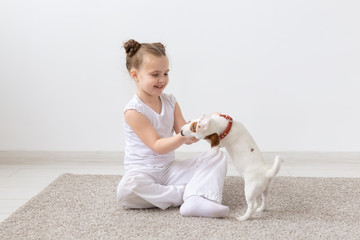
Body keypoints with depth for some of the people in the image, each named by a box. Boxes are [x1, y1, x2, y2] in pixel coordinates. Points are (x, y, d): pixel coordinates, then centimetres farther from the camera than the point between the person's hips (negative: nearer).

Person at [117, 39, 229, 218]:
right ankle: (189, 193, -29)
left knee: (216, 156, -9)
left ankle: (195, 201, -35)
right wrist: (183, 136, -35)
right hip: (143, 172, -6)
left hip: (170, 169, 6)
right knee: (126, 190, -39)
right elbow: (157, 146, -18)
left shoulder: (170, 101, 7)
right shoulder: (133, 111, -14)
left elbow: (183, 134, 1)